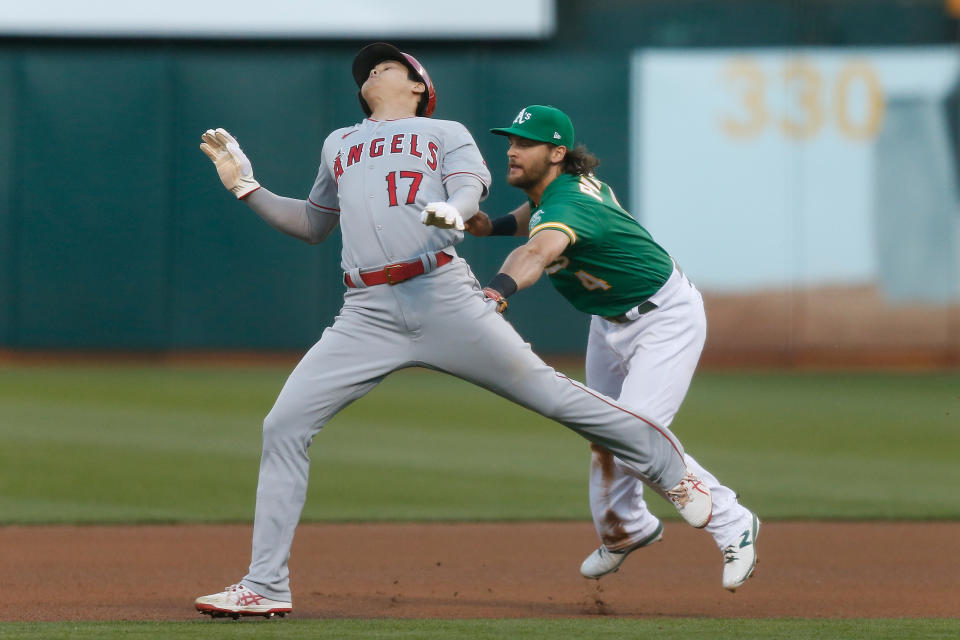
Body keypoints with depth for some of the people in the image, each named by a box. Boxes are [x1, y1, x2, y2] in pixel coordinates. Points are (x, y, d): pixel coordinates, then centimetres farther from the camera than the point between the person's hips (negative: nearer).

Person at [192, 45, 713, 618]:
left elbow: (469, 188, -2)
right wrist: (245, 185, 25)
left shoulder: (446, 134, 17)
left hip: (442, 297, -3)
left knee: (544, 390, -7)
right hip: (367, 315, 4)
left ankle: (672, 471, 10)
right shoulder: (339, 145, 30)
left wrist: (452, 212, -26)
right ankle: (266, 587, -2)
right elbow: (313, 224, 37)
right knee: (284, 426, -7)